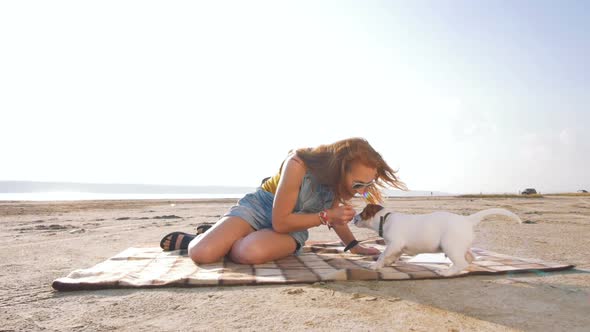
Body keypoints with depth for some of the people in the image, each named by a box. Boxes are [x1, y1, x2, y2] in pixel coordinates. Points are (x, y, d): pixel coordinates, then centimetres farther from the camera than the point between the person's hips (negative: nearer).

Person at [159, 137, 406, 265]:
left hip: (294, 226, 4)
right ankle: (191, 240, 15)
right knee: (202, 254, -26)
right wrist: (325, 217, -27)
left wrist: (354, 246, -2)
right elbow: (279, 221, -25)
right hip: (260, 206, -4)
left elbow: (334, 216, 8)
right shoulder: (298, 164, -32)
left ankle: (219, 241, 5)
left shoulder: (341, 179, -14)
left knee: (252, 252, -33)